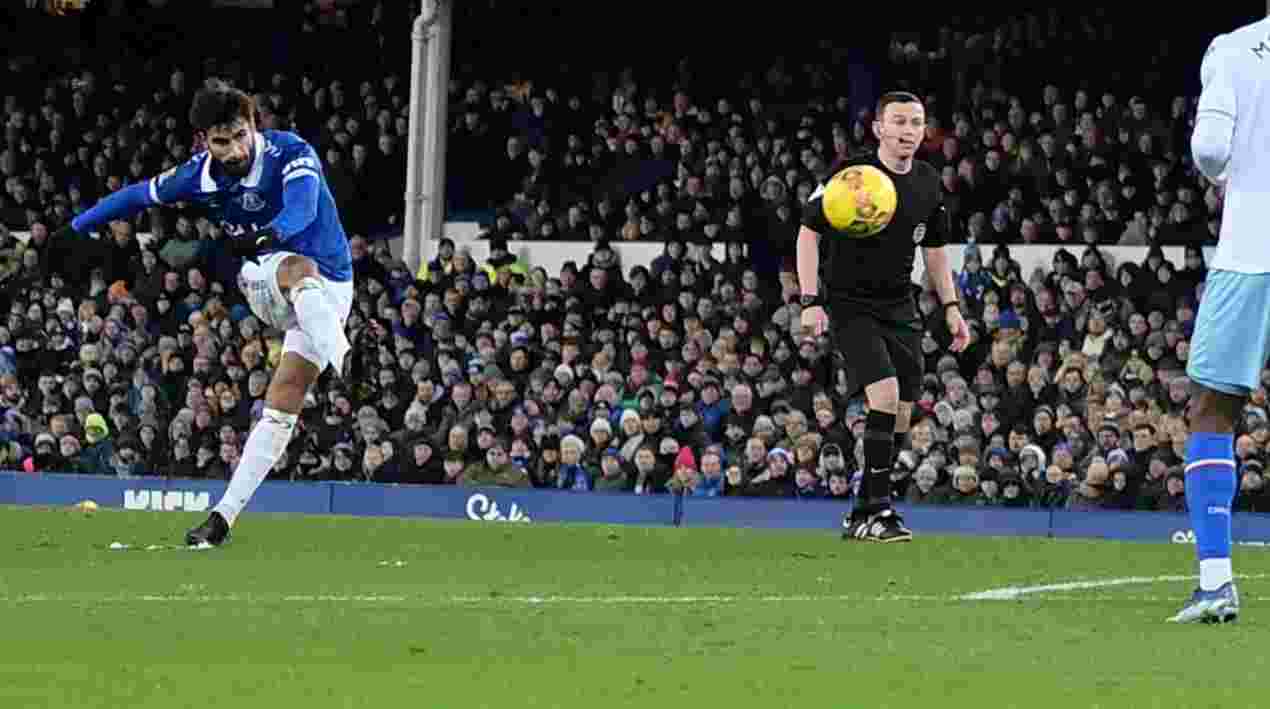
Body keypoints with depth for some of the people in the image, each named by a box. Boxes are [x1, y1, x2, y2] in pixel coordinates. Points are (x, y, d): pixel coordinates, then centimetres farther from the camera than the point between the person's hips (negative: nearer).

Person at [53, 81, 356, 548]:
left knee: (281, 408, -14)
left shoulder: (292, 154, -20)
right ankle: (342, 359, -62)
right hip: (264, 280, 2)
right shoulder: (201, 176, -7)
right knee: (302, 272, -36)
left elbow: (303, 208, -40)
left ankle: (225, 514, -14)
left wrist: (271, 234, -63)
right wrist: (75, 228, 21)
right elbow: (141, 195, 11)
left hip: (328, 288, -2)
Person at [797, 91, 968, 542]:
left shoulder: (927, 183, 5)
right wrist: (810, 301, -16)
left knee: (900, 418, 3)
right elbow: (808, 232, -8)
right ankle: (878, 509, -19)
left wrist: (950, 308, 10)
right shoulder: (851, 174, -12)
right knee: (885, 393, -23)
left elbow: (934, 250, 18)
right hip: (849, 304, -6)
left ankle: (861, 516, 15)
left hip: (899, 308, 6)